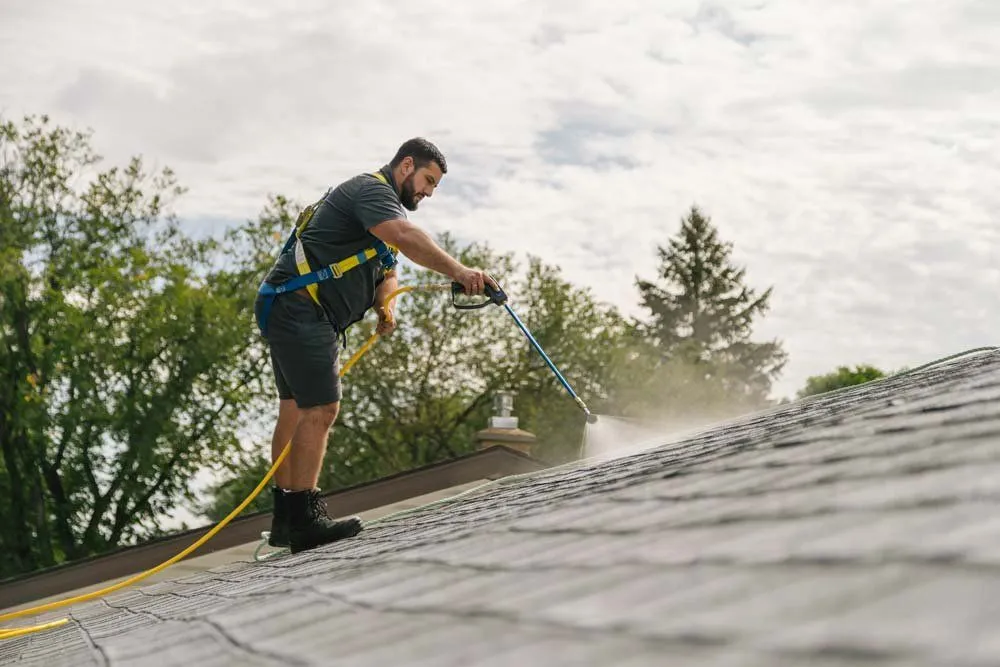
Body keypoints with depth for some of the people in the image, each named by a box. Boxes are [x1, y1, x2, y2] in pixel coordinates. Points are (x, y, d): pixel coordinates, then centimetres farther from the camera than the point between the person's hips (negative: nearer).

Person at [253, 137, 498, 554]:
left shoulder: (381, 205, 24)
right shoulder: (372, 189, -11)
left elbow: (387, 272, 18)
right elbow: (407, 236, -31)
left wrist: (384, 308, -4)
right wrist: (458, 272, -43)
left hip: (289, 311, 11)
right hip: (299, 308, -11)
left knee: (296, 411, 14)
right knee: (320, 409, -15)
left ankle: (284, 520, 21)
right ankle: (304, 521, -15)